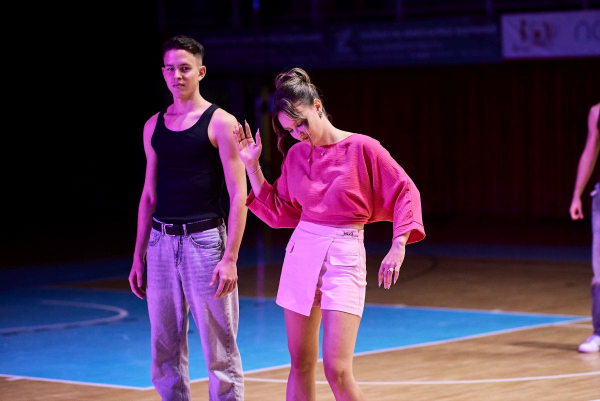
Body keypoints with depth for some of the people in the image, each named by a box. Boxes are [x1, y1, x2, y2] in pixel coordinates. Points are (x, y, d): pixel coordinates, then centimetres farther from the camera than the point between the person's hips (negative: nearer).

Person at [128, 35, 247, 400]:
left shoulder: (220, 123, -3)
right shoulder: (154, 126, 12)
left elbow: (238, 195, -7)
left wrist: (230, 258, -14)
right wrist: (138, 256, 14)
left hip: (204, 239, -5)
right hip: (161, 243, 5)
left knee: (219, 351, -2)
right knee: (165, 353, 7)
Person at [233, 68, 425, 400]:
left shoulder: (362, 148, -7)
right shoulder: (296, 154, 7)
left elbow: (405, 192, -4)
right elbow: (278, 211, 14)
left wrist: (398, 247, -15)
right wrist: (252, 166, 6)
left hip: (344, 255, -5)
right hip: (301, 250, 5)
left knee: (337, 369, -14)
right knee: (300, 366, 7)